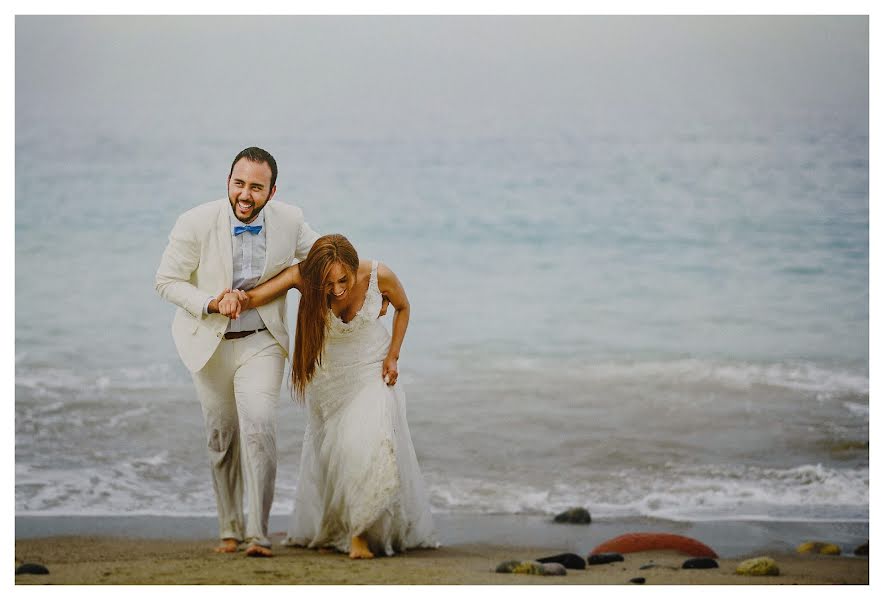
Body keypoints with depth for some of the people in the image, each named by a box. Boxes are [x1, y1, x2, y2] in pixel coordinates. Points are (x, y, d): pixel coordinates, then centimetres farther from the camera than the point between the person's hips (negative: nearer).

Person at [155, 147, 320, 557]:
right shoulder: (196, 224, -19)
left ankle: (258, 535, -15)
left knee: (259, 427, -19)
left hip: (261, 342, 0)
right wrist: (210, 303, -24)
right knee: (221, 438, 11)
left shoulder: (290, 221, -12)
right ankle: (231, 529, 28)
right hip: (209, 343, 0)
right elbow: (166, 281, -10)